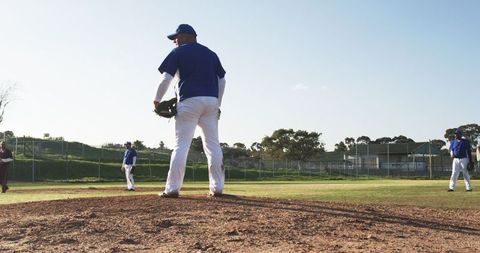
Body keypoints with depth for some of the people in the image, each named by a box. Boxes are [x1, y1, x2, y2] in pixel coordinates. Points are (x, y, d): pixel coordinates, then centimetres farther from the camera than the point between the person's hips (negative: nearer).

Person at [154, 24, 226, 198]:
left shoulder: (178, 52, 4)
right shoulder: (211, 53, 18)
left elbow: (166, 79, -4)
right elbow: (222, 81, 14)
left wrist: (157, 100, 8)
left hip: (189, 101, -4)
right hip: (211, 101, 4)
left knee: (181, 145, -4)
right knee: (213, 145, 6)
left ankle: (173, 188, -6)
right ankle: (217, 187, 5)